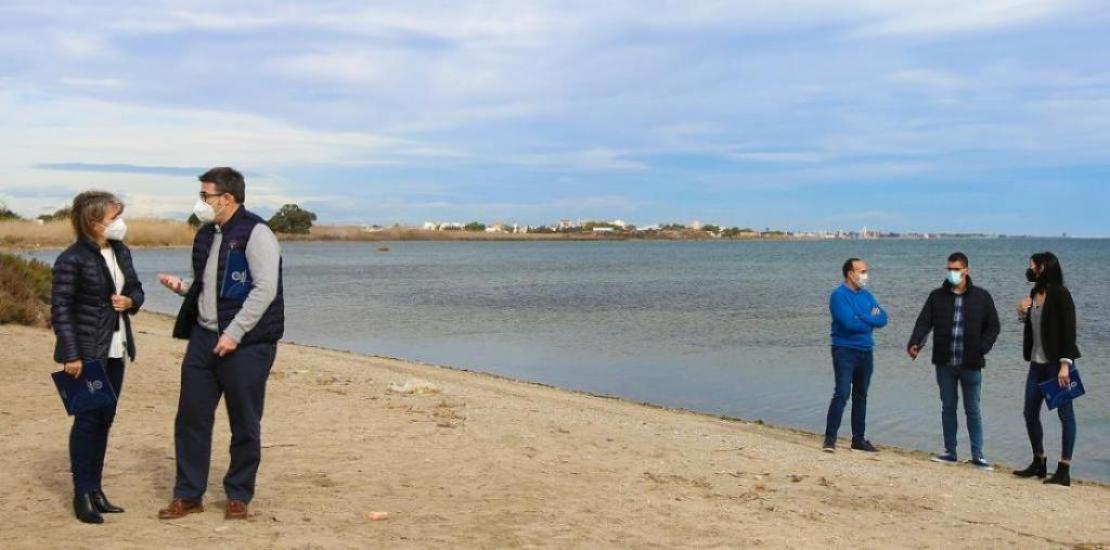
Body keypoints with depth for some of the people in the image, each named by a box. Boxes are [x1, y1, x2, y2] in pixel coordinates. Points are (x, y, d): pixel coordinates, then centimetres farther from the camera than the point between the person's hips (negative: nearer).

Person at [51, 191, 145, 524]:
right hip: (87, 352, -7)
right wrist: (71, 355, -19)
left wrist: (130, 301, -6)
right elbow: (60, 309, -15)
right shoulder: (72, 259, -14)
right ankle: (82, 495, 7)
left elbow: (136, 289, 18)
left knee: (105, 419, 11)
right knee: (87, 418, -2)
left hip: (115, 350, 7)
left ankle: (96, 490, 20)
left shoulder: (121, 252, 7)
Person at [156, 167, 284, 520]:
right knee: (191, 418, 7)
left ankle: (238, 497, 18)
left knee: (244, 425, 4)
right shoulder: (206, 235, 14)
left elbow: (265, 289, -18)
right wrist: (181, 286, 5)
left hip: (245, 344, -7)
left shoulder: (255, 234, -12)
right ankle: (188, 495, 19)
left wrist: (234, 333, -20)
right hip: (204, 338, 8)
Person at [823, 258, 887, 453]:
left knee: (861, 396, 12)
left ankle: (858, 438, 20)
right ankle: (830, 438, -11)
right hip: (845, 350, -7)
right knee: (842, 394, -14)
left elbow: (883, 319, 2)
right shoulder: (839, 295, -9)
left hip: (866, 351, 7)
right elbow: (850, 323, -22)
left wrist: (861, 318, -14)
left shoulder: (866, 295, 13)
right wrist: (871, 320, -5)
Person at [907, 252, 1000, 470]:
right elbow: (924, 323, -4)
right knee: (948, 408, 10)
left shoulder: (981, 297, 0)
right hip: (944, 364, 2)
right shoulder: (937, 296, 3)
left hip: (971, 364, -2)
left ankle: (977, 455, 10)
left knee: (973, 410, 4)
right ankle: (950, 452, 19)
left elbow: (993, 326, 3)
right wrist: (914, 343, -21)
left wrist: (983, 348, -11)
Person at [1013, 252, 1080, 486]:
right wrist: (1022, 313, 1)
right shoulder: (1034, 294, 11)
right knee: (1030, 414, 11)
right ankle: (1039, 463, 24)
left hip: (1057, 363, -8)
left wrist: (1065, 364, -21)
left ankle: (1064, 470, 2)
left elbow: (1069, 330, -16)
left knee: (1065, 413, -1)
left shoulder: (1060, 294, -12)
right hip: (1037, 362, 8)